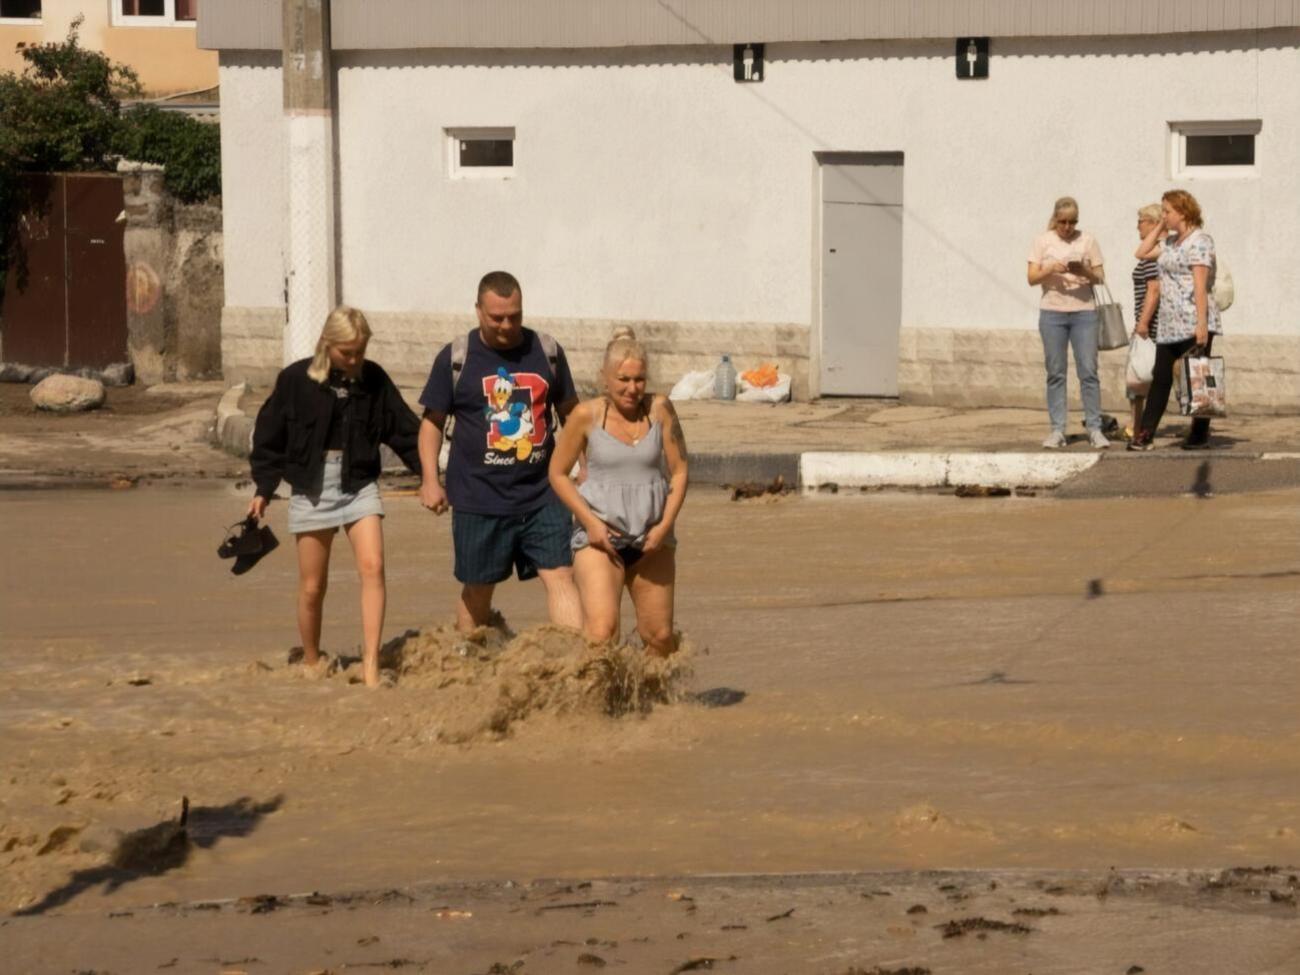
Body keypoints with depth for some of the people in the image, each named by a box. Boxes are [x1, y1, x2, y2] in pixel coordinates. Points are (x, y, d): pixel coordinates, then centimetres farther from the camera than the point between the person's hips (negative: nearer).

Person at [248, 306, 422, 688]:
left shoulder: (374, 380, 0)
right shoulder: (295, 380, -5)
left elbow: (404, 430, 5)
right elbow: (269, 437, 2)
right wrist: (263, 490, 2)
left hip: (359, 485, 1)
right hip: (312, 489, -1)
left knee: (372, 566, -17)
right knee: (312, 588, 5)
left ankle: (370, 664, -18)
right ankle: (311, 666, 22)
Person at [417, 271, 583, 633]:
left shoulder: (546, 352, 6)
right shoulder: (455, 358, -1)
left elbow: (570, 413, 16)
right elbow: (432, 422, 4)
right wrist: (430, 481, -6)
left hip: (542, 495, 1)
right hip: (480, 499, -1)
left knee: (560, 576, -9)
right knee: (477, 589, 8)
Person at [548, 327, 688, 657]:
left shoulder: (659, 409, -2)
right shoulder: (587, 415, -7)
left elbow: (679, 471, 4)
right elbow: (558, 473, 2)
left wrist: (665, 525, -8)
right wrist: (590, 521, -9)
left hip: (651, 539, 3)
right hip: (600, 536, -3)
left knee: (660, 637, 9)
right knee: (601, 633, -22)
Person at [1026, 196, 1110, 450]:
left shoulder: (1087, 241, 4)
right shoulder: (1042, 241, 3)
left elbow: (1100, 278, 5)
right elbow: (1032, 278, 0)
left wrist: (1086, 272, -16)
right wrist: (1050, 270, -19)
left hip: (1083, 312, 0)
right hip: (1052, 313, 0)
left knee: (1088, 371, -4)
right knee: (1056, 373, 2)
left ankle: (1094, 428, 0)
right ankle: (1057, 430, 6)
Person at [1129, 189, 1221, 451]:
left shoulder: (1199, 241, -11)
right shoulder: (1171, 241, 17)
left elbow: (1200, 285, -17)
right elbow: (1142, 253, 22)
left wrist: (1202, 324, -22)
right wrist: (1160, 227, 15)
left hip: (1193, 324, -9)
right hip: (1169, 325, 9)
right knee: (1161, 379, 7)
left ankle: (1200, 435, 3)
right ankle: (1145, 434, 7)